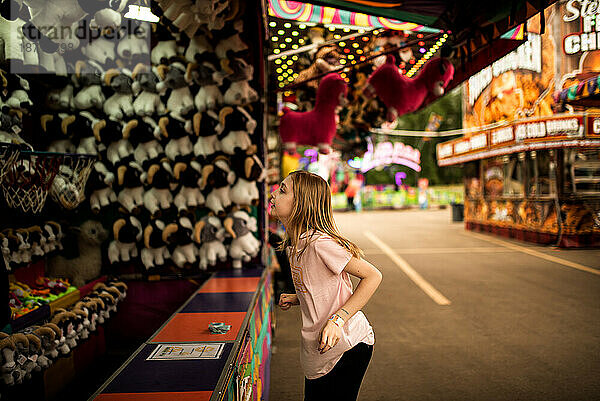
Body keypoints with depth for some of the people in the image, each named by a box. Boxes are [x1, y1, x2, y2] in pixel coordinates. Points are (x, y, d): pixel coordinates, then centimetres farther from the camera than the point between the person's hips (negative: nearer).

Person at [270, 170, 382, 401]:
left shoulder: (319, 242, -22)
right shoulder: (294, 244, 5)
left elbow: (372, 276, -19)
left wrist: (336, 320, -25)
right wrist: (297, 299, 2)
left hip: (346, 348, -9)